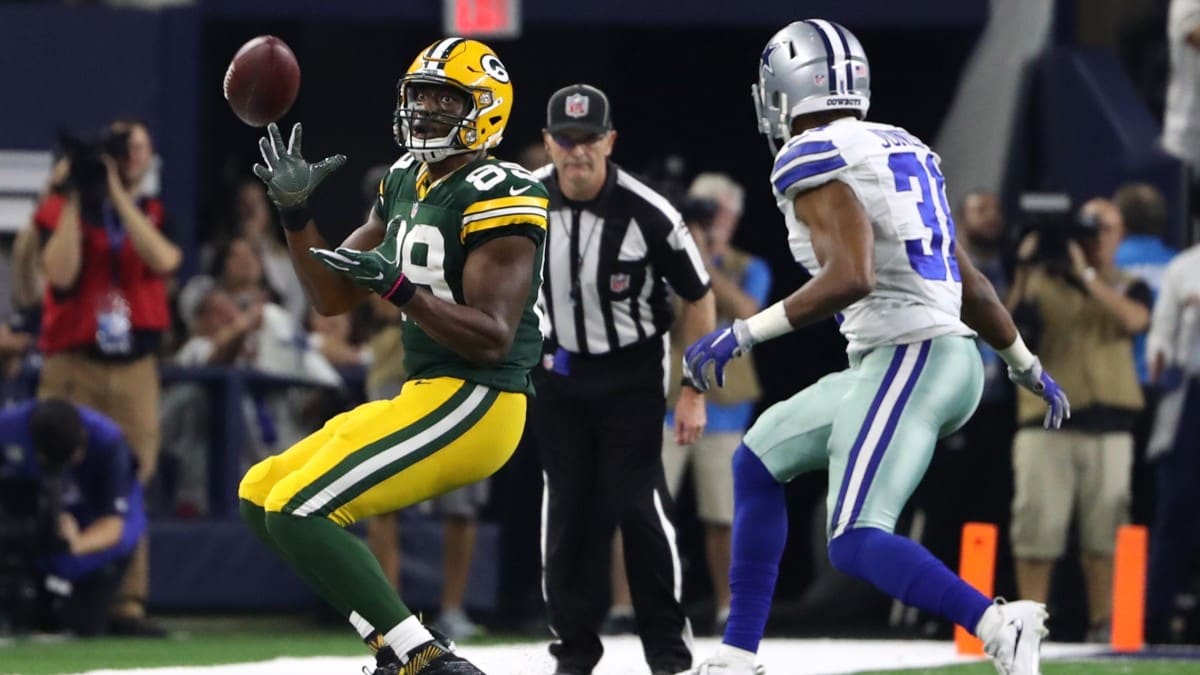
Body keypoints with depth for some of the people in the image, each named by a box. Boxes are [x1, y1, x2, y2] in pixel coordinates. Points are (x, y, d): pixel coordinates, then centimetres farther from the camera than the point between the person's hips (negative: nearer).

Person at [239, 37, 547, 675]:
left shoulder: (496, 195, -14)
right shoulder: (406, 183, 13)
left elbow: (492, 338, -21)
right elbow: (333, 295, 17)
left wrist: (397, 285, -31)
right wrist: (295, 209, 3)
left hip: (471, 405, -10)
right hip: (424, 397, 10)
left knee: (299, 512, -20)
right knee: (259, 498, 12)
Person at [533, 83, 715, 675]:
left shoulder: (647, 214, -21)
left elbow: (697, 298, -10)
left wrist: (693, 394, -10)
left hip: (632, 371, -3)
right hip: (557, 370, 3)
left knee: (636, 501, -10)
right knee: (567, 504, 3)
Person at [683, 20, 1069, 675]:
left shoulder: (813, 160, -8)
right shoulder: (901, 150, 17)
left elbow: (850, 277, -22)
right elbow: (970, 282, 21)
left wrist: (744, 333, -16)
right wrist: (1027, 367, 32)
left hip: (906, 358, -9)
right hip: (949, 358, 9)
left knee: (855, 543, -16)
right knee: (757, 462, 20)